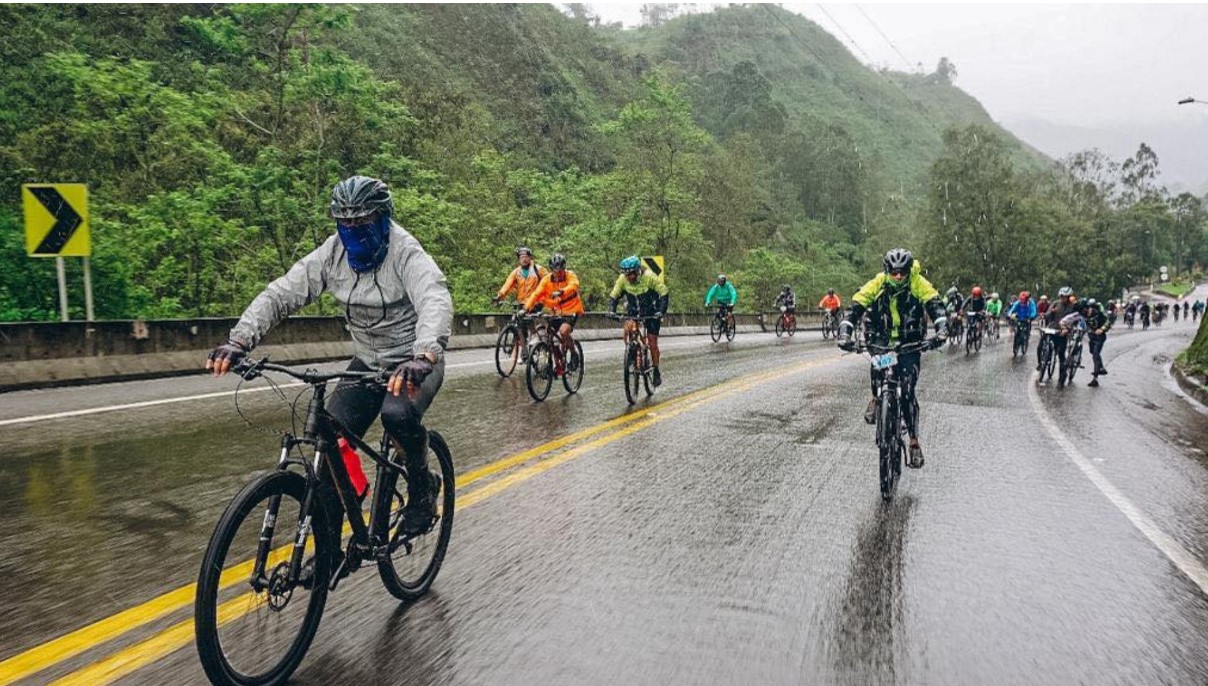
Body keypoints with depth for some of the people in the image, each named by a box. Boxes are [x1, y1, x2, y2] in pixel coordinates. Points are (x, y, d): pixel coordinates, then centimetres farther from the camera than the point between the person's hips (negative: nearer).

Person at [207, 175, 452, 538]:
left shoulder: (406, 253, -21)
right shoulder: (333, 253, -7)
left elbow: (436, 302, -39)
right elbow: (280, 294, -12)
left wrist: (423, 357, -58)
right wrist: (238, 341, -28)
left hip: (414, 364, -5)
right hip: (368, 361, 5)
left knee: (397, 414, -35)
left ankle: (422, 485, -3)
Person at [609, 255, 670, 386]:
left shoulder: (649, 276, -26)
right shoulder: (622, 279, -17)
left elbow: (664, 294, -21)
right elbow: (613, 296, -10)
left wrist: (661, 311, -32)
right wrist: (611, 310, -27)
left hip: (651, 313, -3)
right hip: (634, 312, 3)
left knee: (652, 342, -5)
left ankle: (656, 372, 9)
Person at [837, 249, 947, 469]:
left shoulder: (919, 284, -12)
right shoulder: (876, 284, -11)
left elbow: (935, 305, -20)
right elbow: (855, 308, -15)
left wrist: (942, 329, -38)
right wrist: (844, 333, -30)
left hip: (910, 343, -1)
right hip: (883, 339, 1)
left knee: (907, 391, -10)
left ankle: (914, 442, 1)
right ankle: (876, 398, -2)